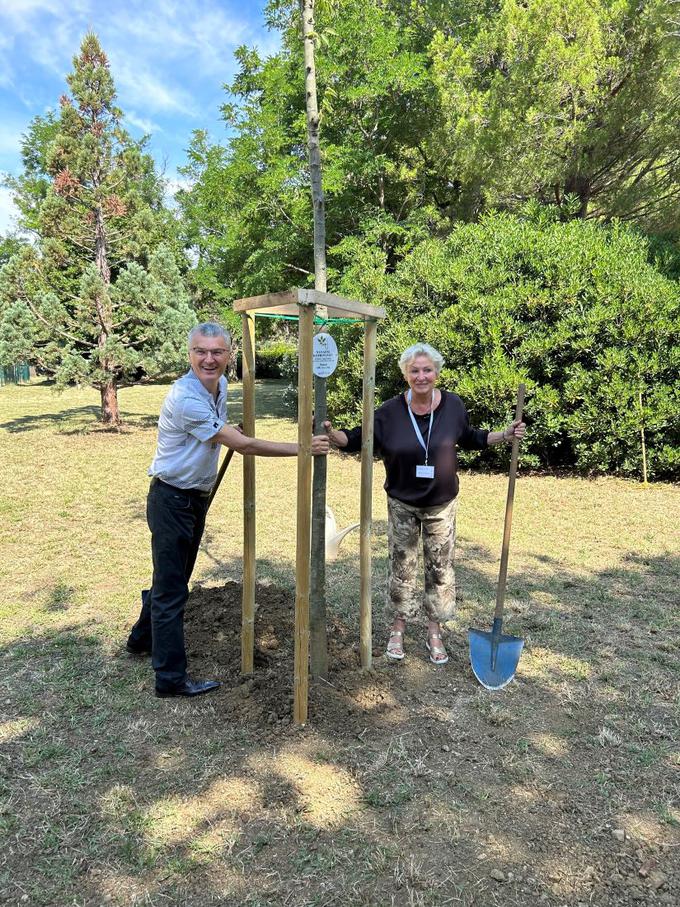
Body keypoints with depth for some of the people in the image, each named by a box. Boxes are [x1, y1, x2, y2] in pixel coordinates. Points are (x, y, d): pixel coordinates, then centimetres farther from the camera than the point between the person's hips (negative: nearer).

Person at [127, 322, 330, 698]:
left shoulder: (221, 385, 2)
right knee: (171, 587, 0)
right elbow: (243, 445, -27)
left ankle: (142, 638, 44)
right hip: (171, 499, -9)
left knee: (173, 577, 22)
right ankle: (170, 677, 13)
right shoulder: (185, 398, -26)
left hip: (197, 496, 9)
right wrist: (301, 448, -26)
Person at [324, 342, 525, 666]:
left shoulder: (453, 405, -8)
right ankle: (399, 627, 31)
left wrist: (504, 435, -2)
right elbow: (358, 439, -6)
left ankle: (434, 632, 30)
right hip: (402, 505, -1)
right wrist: (331, 432, -24)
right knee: (402, 567, 11)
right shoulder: (390, 411, -13)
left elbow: (469, 439, 8)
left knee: (440, 568, 12)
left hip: (441, 505, 1)